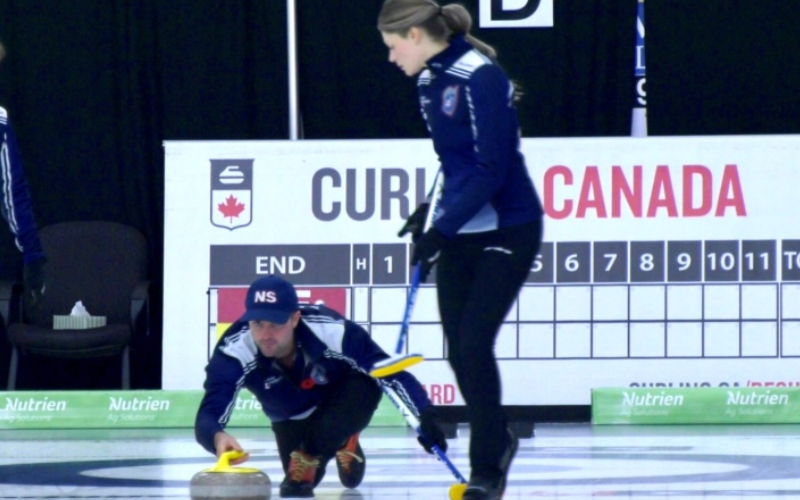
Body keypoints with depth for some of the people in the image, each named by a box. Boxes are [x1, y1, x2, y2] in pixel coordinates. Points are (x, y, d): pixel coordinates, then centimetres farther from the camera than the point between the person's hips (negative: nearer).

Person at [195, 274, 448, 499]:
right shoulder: (233, 352, -37)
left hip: (343, 403, -3)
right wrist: (218, 437, -69)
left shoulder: (330, 330, -40)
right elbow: (208, 416, -43)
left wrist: (426, 414, -45)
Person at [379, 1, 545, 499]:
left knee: (474, 346, -12)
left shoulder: (480, 78, -20)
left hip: (507, 231, -8)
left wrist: (440, 230, -23)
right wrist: (431, 211, 10)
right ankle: (498, 441, 28)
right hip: (460, 234, 8)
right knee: (459, 352, 7)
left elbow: (491, 170, -22)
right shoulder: (430, 81, 7)